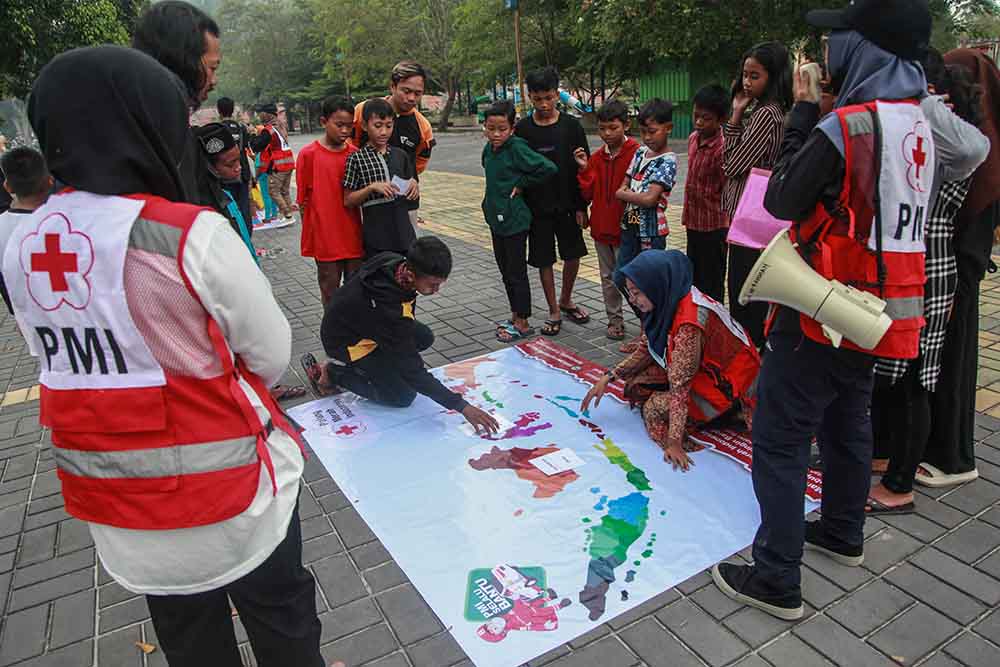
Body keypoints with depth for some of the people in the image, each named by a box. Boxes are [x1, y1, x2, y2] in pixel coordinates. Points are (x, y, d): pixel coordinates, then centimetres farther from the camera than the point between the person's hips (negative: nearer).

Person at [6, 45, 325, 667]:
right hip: (227, 497, -5)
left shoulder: (21, 247, -3)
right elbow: (273, 354, -13)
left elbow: (68, 359, 7)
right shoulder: (190, 234, -23)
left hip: (118, 514, 6)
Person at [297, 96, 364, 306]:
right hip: (325, 239, -3)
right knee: (331, 294, 10)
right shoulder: (308, 154, -7)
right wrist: (311, 237, -2)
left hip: (354, 237, 3)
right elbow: (303, 201, -3)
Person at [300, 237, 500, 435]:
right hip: (346, 342, -8)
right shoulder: (389, 309, -40)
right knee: (403, 396, -8)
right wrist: (462, 406, -32)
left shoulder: (393, 261, -20)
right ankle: (332, 373, 1)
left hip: (357, 319, 8)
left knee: (425, 338, 0)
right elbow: (413, 372, -33)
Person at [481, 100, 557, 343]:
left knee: (517, 272, 0)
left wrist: (522, 184, -13)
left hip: (515, 220, -8)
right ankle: (515, 316, 29)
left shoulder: (517, 149, -16)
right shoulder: (488, 149, 6)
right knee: (505, 271, 16)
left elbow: (548, 168, -23)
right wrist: (491, 200, 13)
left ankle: (523, 323, 11)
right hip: (496, 218, 8)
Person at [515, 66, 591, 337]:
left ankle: (566, 301, 33)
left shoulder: (571, 126, -2)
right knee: (544, 260, 5)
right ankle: (554, 311, 20)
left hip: (567, 205, 1)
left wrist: (581, 207, -4)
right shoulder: (522, 129, -3)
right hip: (537, 207, -1)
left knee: (573, 254, 9)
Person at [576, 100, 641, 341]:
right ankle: (615, 319, 27)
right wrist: (584, 169, -8)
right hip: (601, 228, 6)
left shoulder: (636, 153, -11)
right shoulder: (596, 158, 6)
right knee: (608, 276, 14)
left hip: (625, 228, -6)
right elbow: (588, 194, 3)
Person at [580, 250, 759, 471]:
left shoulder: (689, 322, -34)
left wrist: (673, 443, -29)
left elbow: (680, 386, -33)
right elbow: (648, 350, 4)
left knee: (654, 409, -19)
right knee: (636, 383, -1)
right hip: (702, 367, 9)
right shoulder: (669, 300, -8)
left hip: (728, 382, -9)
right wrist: (609, 377, -2)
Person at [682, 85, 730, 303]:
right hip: (693, 224, 8)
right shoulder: (693, 138, 5)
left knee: (711, 287, 4)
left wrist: (726, 235, -18)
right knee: (694, 282, 20)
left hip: (713, 228, -8)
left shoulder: (722, 148, -20)